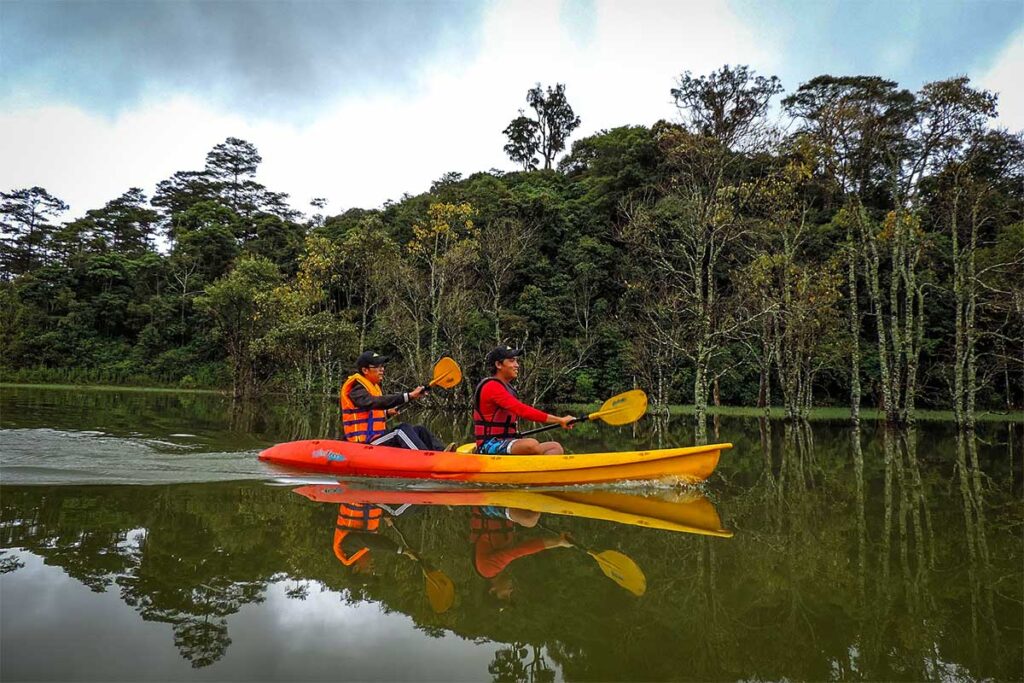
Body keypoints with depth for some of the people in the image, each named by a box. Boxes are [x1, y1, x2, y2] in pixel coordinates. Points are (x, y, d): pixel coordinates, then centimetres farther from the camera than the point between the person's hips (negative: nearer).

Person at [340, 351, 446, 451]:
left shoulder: (373, 387, 18)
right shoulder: (356, 389, -13)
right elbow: (376, 402, -33)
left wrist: (386, 412, 15)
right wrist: (409, 396, -38)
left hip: (377, 436, 10)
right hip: (364, 443, -10)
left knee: (419, 429, -2)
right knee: (403, 429, -29)